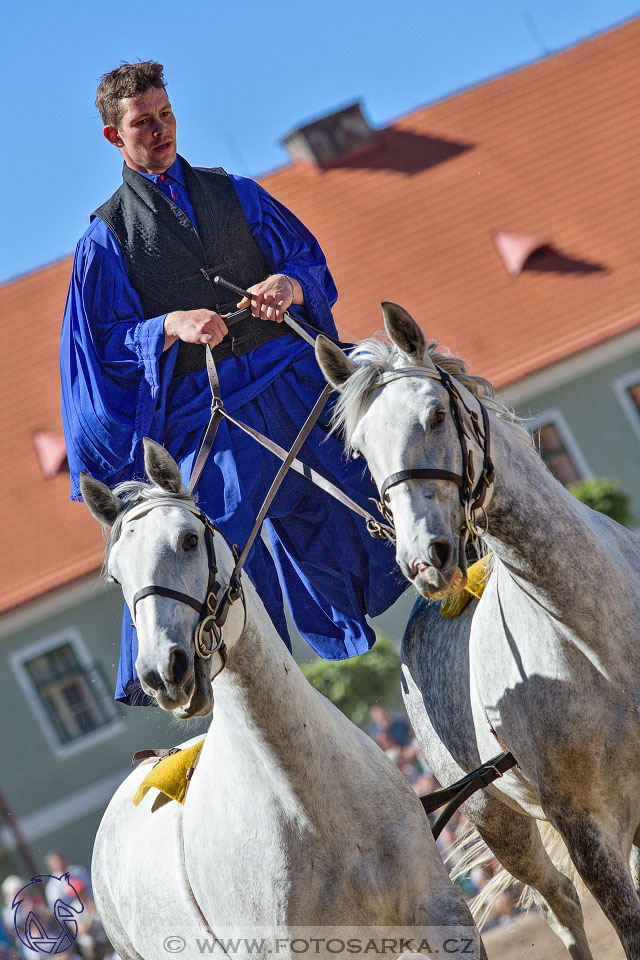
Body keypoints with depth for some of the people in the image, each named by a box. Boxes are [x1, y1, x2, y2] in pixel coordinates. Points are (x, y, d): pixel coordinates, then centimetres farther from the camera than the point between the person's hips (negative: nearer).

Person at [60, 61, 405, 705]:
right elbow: (111, 339, 1)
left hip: (289, 376, 3)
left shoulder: (232, 192, 17)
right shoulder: (106, 236, 8)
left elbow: (309, 255, 12)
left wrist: (289, 283, -12)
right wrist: (173, 325, -18)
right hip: (205, 410, -3)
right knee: (229, 541, -10)